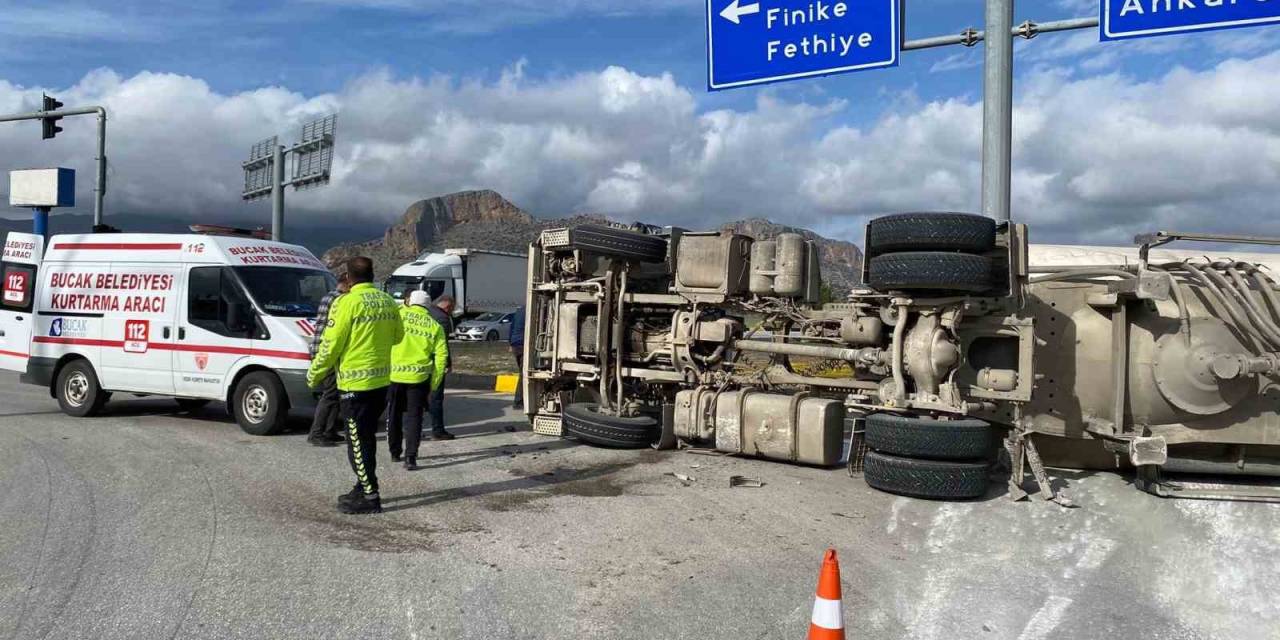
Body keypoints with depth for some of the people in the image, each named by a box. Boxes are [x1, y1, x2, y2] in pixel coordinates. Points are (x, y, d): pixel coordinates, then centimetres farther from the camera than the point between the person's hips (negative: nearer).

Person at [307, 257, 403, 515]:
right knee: (368, 439, 18)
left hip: (354, 383, -7)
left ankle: (370, 497, 3)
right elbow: (397, 336, 17)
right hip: (381, 380, 7)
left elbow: (330, 344, -14)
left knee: (357, 442, 1)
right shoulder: (388, 302, 5)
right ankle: (364, 488, 28)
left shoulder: (347, 302, -15)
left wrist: (314, 375, -1)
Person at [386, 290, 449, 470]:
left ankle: (395, 452, 29)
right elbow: (441, 356, 0)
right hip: (419, 376, 0)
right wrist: (433, 384, 4)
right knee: (414, 417, 5)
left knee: (394, 415, 17)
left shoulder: (399, 314, 0)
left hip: (394, 374, 1)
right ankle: (410, 457, -4)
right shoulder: (435, 326, 4)